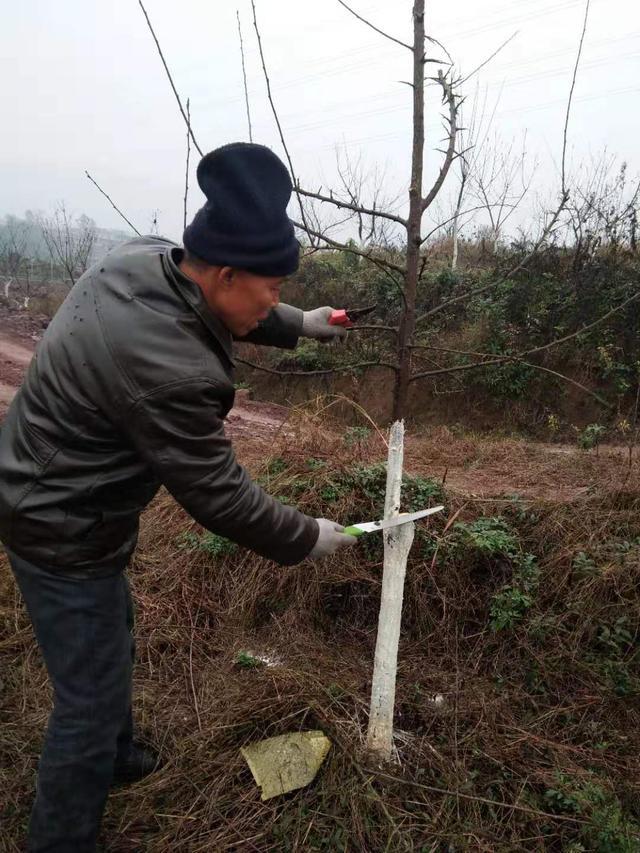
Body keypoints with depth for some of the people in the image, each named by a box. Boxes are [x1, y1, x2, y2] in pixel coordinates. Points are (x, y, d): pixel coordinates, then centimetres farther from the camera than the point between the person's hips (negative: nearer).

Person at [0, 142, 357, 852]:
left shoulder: (144, 257, -8)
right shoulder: (169, 370, -35)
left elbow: (226, 311, 13)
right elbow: (218, 497, -24)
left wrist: (301, 325, 18)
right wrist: (305, 539, -10)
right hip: (64, 530, -10)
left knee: (110, 637, 29)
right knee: (91, 696, 6)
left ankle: (115, 755, 54)